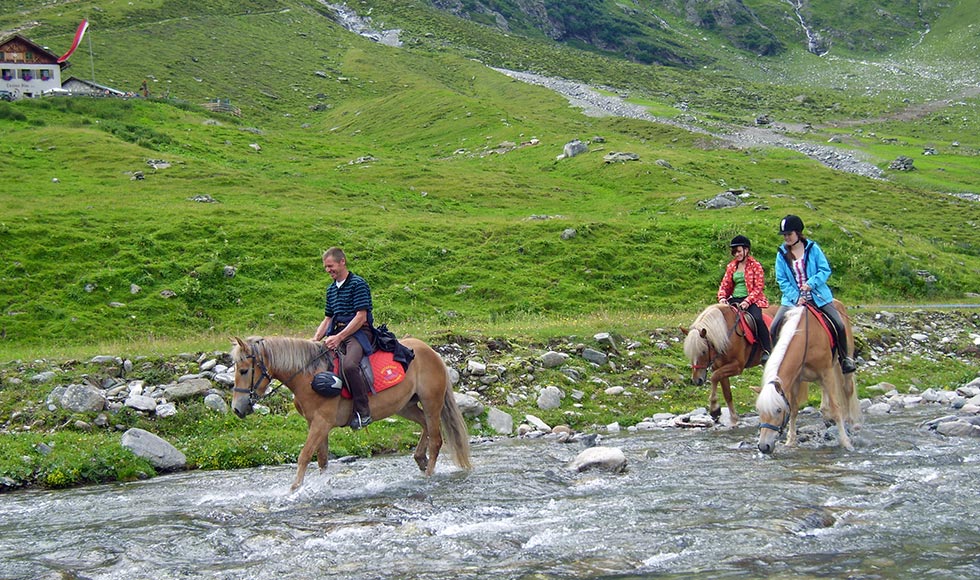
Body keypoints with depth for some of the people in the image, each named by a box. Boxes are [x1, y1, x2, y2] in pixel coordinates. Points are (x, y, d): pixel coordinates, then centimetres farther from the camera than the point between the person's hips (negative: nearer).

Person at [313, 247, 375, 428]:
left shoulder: (358, 284, -7)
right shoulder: (331, 289, 19)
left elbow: (361, 316, -14)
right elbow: (327, 319, 22)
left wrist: (339, 337, -20)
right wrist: (315, 340, 5)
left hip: (359, 332, -9)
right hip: (337, 333, 9)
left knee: (349, 364, -35)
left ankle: (363, 412, -26)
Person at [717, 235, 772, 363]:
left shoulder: (755, 265, -1)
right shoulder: (731, 266, 14)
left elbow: (759, 287, -7)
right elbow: (725, 285, 14)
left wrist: (748, 301, -21)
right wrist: (722, 298, -8)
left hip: (752, 300, -5)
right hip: (734, 299, 5)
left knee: (757, 318, -32)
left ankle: (767, 351, -26)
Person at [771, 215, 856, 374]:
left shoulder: (813, 248, -3)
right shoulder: (782, 254, 1)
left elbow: (825, 270, -4)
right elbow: (782, 280, -1)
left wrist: (811, 283, -21)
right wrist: (796, 297, -14)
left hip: (818, 296, -1)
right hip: (793, 299, 1)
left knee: (838, 325, -11)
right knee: (775, 327, -15)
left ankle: (845, 357, 10)